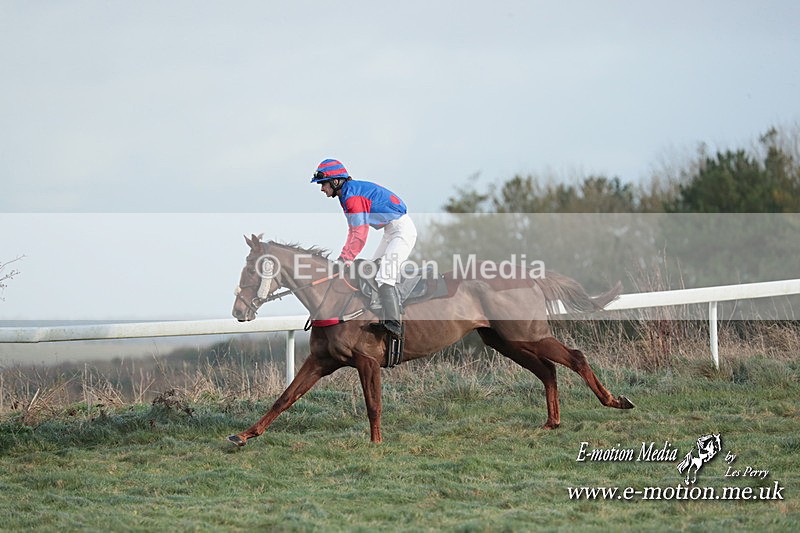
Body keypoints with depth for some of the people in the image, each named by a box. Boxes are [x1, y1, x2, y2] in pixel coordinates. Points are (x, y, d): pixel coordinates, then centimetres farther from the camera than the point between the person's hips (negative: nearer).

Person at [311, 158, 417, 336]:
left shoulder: (353, 195, -21)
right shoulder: (346, 194, 12)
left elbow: (360, 233, -24)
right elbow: (353, 231, 16)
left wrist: (347, 259, -20)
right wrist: (343, 256, 8)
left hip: (402, 230, -11)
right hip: (391, 232, 11)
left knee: (383, 279, -20)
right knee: (373, 272, 14)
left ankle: (393, 325, -25)